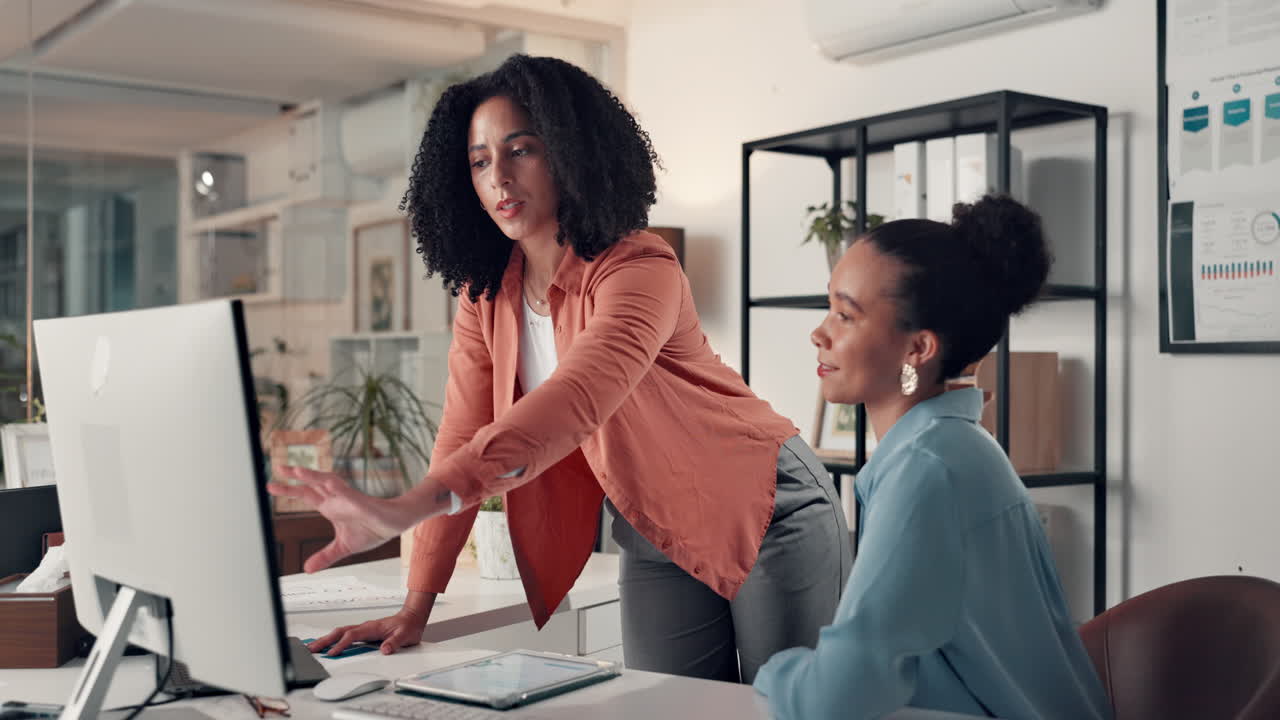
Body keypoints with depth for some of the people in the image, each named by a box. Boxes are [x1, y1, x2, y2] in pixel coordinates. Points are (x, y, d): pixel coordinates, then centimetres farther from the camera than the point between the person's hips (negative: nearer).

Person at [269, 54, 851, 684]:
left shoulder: (640, 269, -24)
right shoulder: (485, 295, -1)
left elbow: (576, 402, -41)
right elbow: (463, 438, -5)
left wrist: (410, 506, -53)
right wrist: (415, 606, -15)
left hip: (765, 512, -5)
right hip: (654, 541, 5)